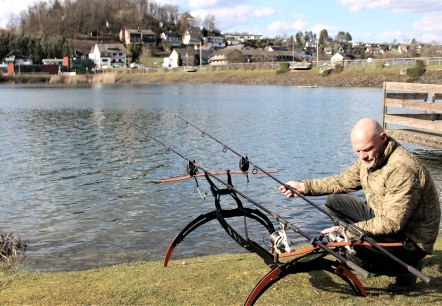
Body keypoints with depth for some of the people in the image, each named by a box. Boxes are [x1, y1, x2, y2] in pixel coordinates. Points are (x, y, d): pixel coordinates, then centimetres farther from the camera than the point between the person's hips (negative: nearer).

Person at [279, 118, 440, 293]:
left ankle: (406, 268, -4)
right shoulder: (369, 158, -2)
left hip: (411, 238, -8)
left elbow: (391, 224, -32)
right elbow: (343, 181, 11)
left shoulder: (402, 169, -30)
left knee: (348, 250, -29)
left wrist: (347, 230, -29)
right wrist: (303, 186, 4)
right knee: (334, 202, 2)